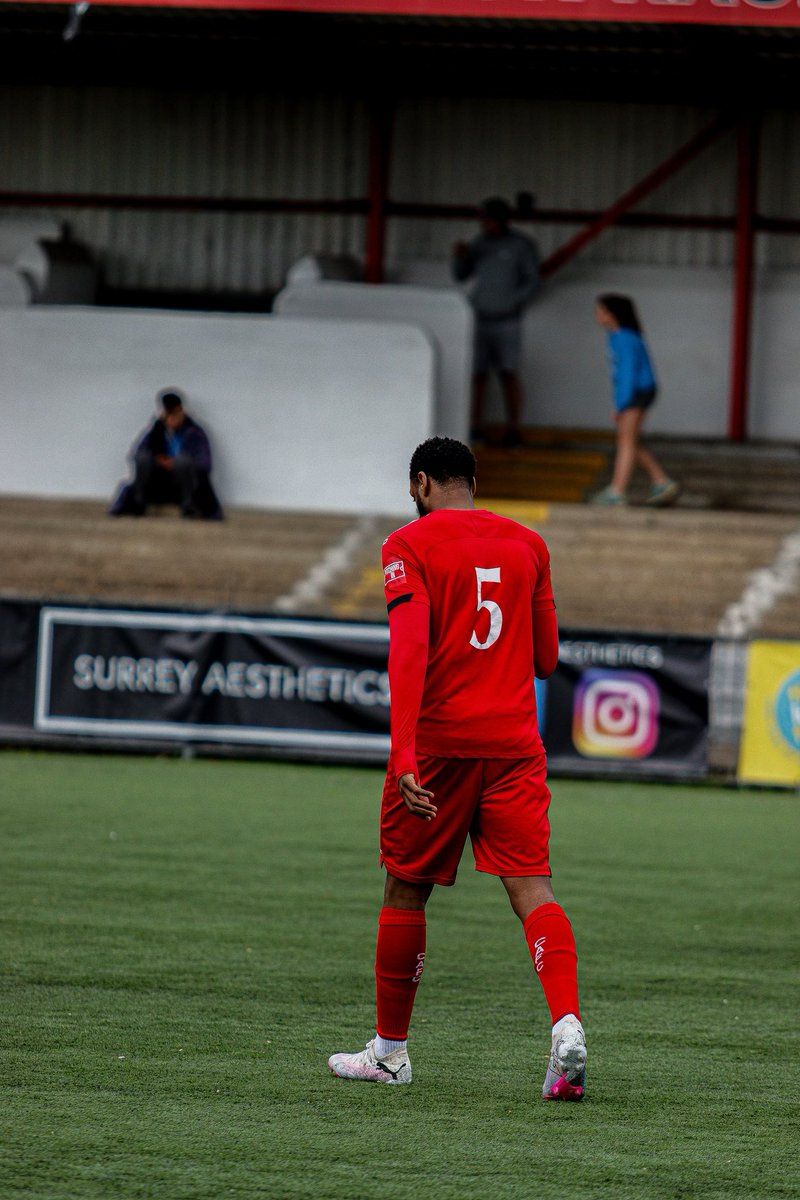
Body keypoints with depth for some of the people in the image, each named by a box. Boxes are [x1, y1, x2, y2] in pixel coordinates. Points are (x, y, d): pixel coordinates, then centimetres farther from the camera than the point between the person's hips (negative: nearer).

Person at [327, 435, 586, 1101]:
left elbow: (408, 650, -15)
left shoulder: (411, 545, -3)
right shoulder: (528, 545, 11)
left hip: (438, 743, -3)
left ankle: (390, 1050, 20)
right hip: (515, 741, 3)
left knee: (405, 892, 11)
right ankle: (567, 1024, -28)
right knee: (533, 889, -5)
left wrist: (405, 755, -21)